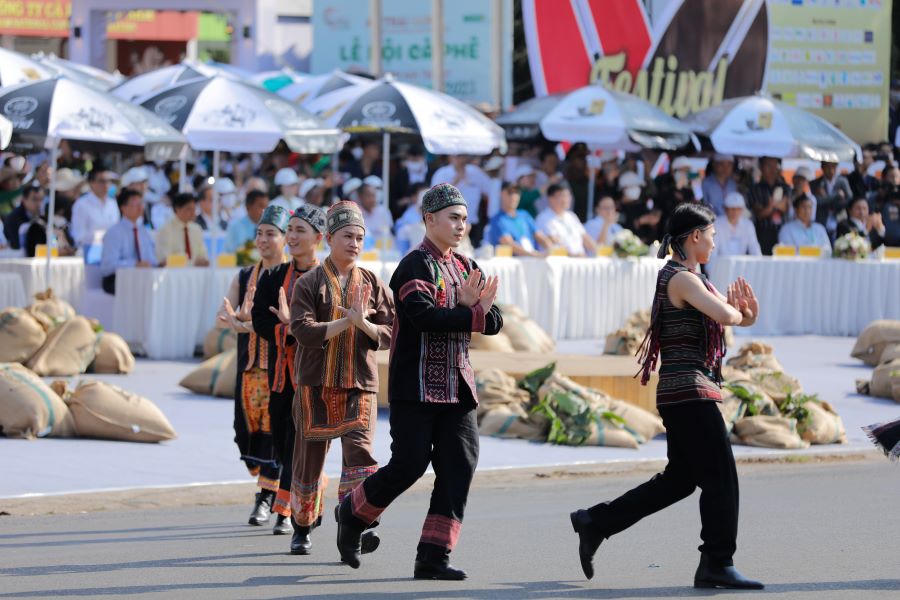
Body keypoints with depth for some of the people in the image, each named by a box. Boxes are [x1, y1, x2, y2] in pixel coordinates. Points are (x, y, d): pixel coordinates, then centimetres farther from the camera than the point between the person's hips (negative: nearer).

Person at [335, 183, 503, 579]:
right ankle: (353, 514, 20)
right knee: (409, 464, -7)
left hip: (457, 387, 7)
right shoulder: (416, 265, -9)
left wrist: (472, 306, -13)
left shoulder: (465, 268, 15)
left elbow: (494, 322, 8)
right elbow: (423, 316, -25)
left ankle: (433, 557, 0)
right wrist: (473, 315, -22)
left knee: (459, 466, -3)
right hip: (416, 386, -7)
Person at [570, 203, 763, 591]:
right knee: (720, 478, -7)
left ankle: (595, 522, 21)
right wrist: (737, 309, -2)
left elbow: (743, 318, 20)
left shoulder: (691, 279, 19)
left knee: (680, 478, 16)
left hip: (680, 394, 10)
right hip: (689, 389, -10)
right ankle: (716, 565, -4)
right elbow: (725, 316, -26)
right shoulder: (681, 279, -12)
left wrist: (747, 308, -4)